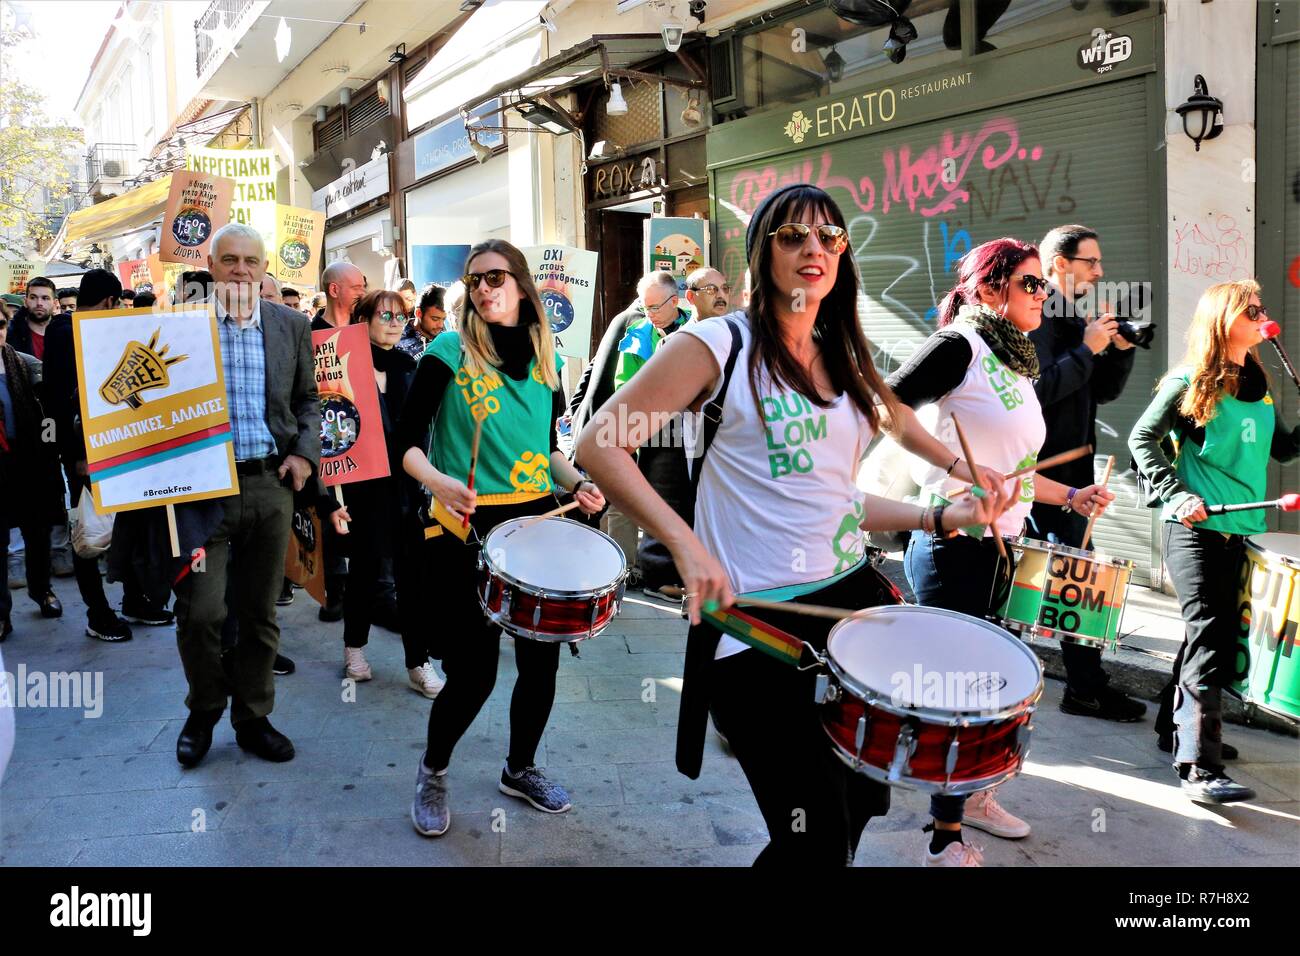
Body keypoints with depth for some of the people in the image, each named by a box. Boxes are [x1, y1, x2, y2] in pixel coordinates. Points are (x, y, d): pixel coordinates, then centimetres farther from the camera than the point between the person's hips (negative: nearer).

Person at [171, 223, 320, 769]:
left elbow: (307, 399, 14)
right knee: (200, 612, -5)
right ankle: (203, 712, 22)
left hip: (270, 484, 3)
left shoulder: (291, 326, 7)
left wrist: (305, 453, 1)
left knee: (260, 614, 11)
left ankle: (253, 719, 27)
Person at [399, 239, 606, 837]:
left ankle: (521, 769, 35)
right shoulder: (449, 351, -6)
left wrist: (579, 483, -1)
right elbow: (407, 441, -8)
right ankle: (432, 772, 27)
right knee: (473, 673, -2)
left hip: (538, 521, 5)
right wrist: (438, 480, -27)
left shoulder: (544, 360, 9)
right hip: (468, 529, -5)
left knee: (541, 659, 10)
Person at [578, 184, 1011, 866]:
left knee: (862, 808, 18)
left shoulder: (842, 361, 13)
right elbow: (599, 443, -13)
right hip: (759, 621, -7)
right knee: (815, 842, 0)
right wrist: (685, 544, -22)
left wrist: (941, 517, 8)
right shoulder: (718, 344, -9)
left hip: (854, 600, 7)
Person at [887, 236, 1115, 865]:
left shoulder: (1016, 367, 15)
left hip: (1002, 548, 9)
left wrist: (1070, 496, 16)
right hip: (955, 548, -9)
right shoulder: (960, 346, -11)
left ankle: (974, 794, 39)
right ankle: (946, 842, 12)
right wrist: (963, 467, -27)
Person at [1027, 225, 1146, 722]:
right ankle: (1087, 689, 3)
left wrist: (1120, 349, 1)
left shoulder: (1073, 318, 16)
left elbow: (1103, 390, 16)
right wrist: (1087, 349, -19)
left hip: (1065, 469, 9)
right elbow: (1037, 389, -24)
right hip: (1046, 470, -9)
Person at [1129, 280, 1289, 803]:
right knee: (1209, 638, -14)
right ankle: (1200, 767, -16)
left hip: (1241, 529, 8)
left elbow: (1284, 449, 18)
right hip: (1196, 528, -8)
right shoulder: (1189, 381, -6)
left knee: (1223, 635, 14)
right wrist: (1177, 495, -17)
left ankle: (1180, 724, 31)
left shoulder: (1259, 386, 15)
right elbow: (1142, 439, -7)